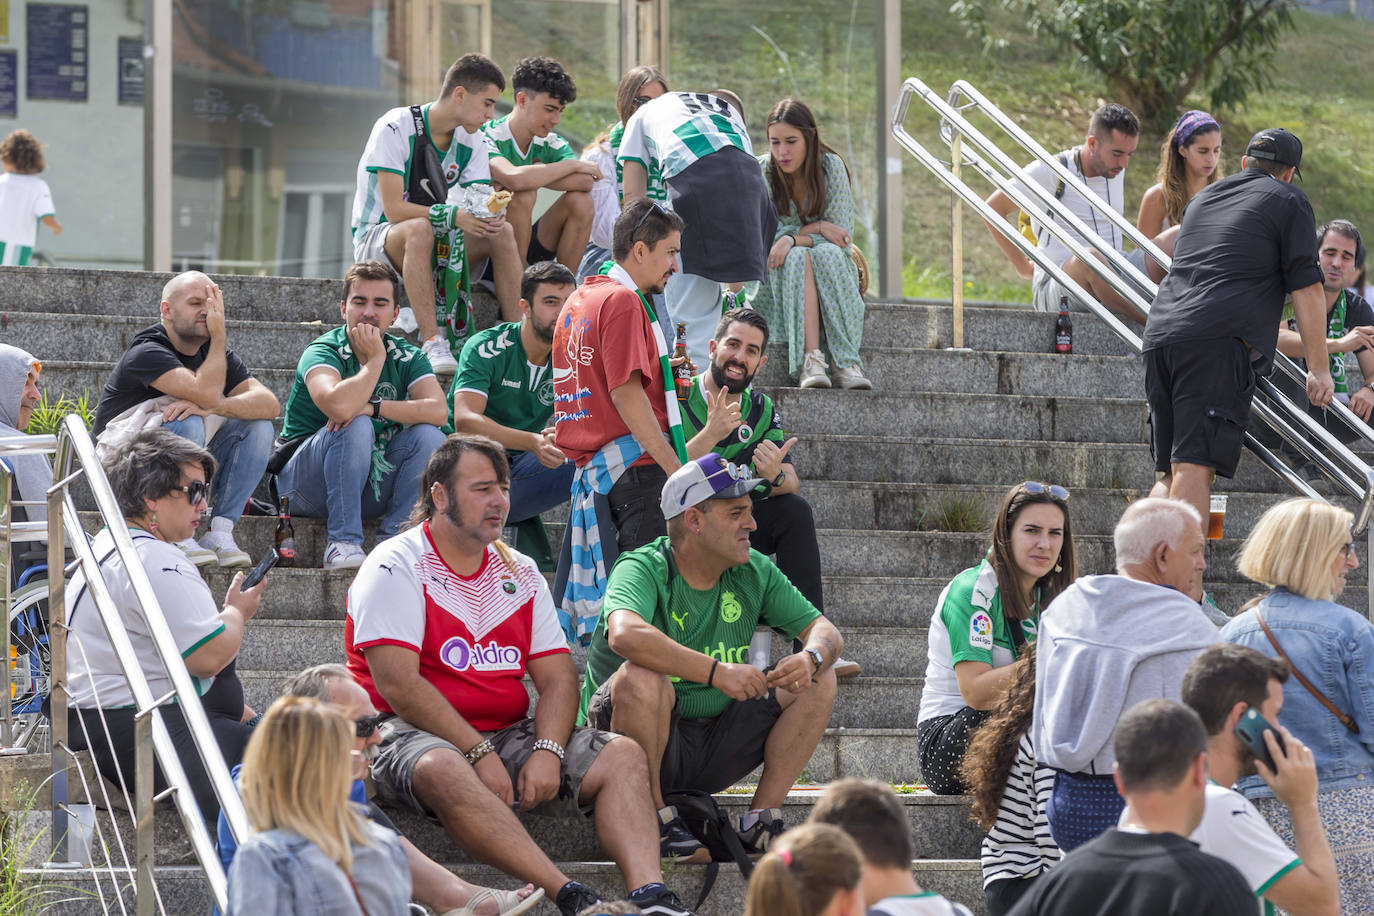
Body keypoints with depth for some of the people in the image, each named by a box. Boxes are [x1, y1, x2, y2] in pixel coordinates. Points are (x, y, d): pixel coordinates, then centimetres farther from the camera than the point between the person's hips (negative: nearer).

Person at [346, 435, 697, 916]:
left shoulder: (520, 573, 16)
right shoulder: (396, 566, -4)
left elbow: (558, 677, 9)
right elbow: (397, 684, -15)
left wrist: (548, 750, -12)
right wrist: (479, 754, -20)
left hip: (508, 736, 6)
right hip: (408, 734, -6)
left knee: (622, 754, -13)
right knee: (442, 768, -40)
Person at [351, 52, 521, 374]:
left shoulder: (472, 141, 2)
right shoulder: (395, 129, -19)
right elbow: (393, 209, -26)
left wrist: (491, 214, -29)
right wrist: (453, 215, -37)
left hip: (435, 243, 6)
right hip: (376, 238, -6)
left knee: (502, 232, -16)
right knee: (420, 229, -39)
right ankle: (432, 343, -45)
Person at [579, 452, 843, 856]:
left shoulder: (754, 572, 4)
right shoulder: (643, 569, -16)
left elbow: (825, 631, 3)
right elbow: (625, 634, -38)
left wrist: (811, 658, -22)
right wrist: (717, 672, -41)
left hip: (716, 744, 6)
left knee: (817, 679, -5)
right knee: (640, 676, -36)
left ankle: (762, 821, -6)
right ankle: (655, 819, -19)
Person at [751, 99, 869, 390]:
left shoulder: (831, 166, -7)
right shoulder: (761, 171, -7)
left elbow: (842, 236, -12)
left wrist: (792, 239, -26)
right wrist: (817, 228, -16)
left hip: (833, 277, 0)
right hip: (777, 281, 0)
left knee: (827, 254, -32)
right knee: (798, 258, -32)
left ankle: (847, 362, -44)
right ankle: (810, 359, -47)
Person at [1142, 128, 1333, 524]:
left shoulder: (1203, 198, 30)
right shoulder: (1288, 200, 10)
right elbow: (1305, 287, 3)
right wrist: (1318, 368, 6)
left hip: (1159, 334, 6)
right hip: (1218, 342, -6)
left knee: (1172, 474, 11)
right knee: (1195, 469, -15)